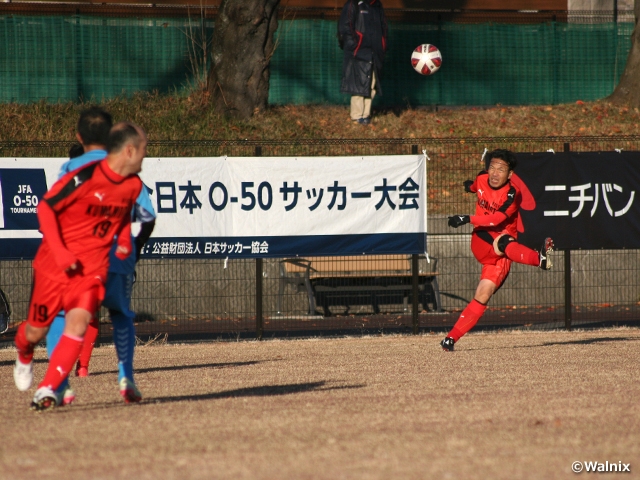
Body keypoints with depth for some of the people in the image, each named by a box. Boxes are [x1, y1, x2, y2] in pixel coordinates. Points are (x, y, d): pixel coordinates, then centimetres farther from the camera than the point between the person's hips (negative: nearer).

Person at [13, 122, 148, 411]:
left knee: (77, 324, -20)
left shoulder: (133, 185, 1)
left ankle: (48, 389, -19)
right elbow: (45, 207, -13)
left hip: (92, 267, 4)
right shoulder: (85, 177, -19)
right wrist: (59, 252, -20)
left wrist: (124, 240, 4)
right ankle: (24, 356, 44)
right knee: (35, 331, 8)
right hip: (55, 264, -4)